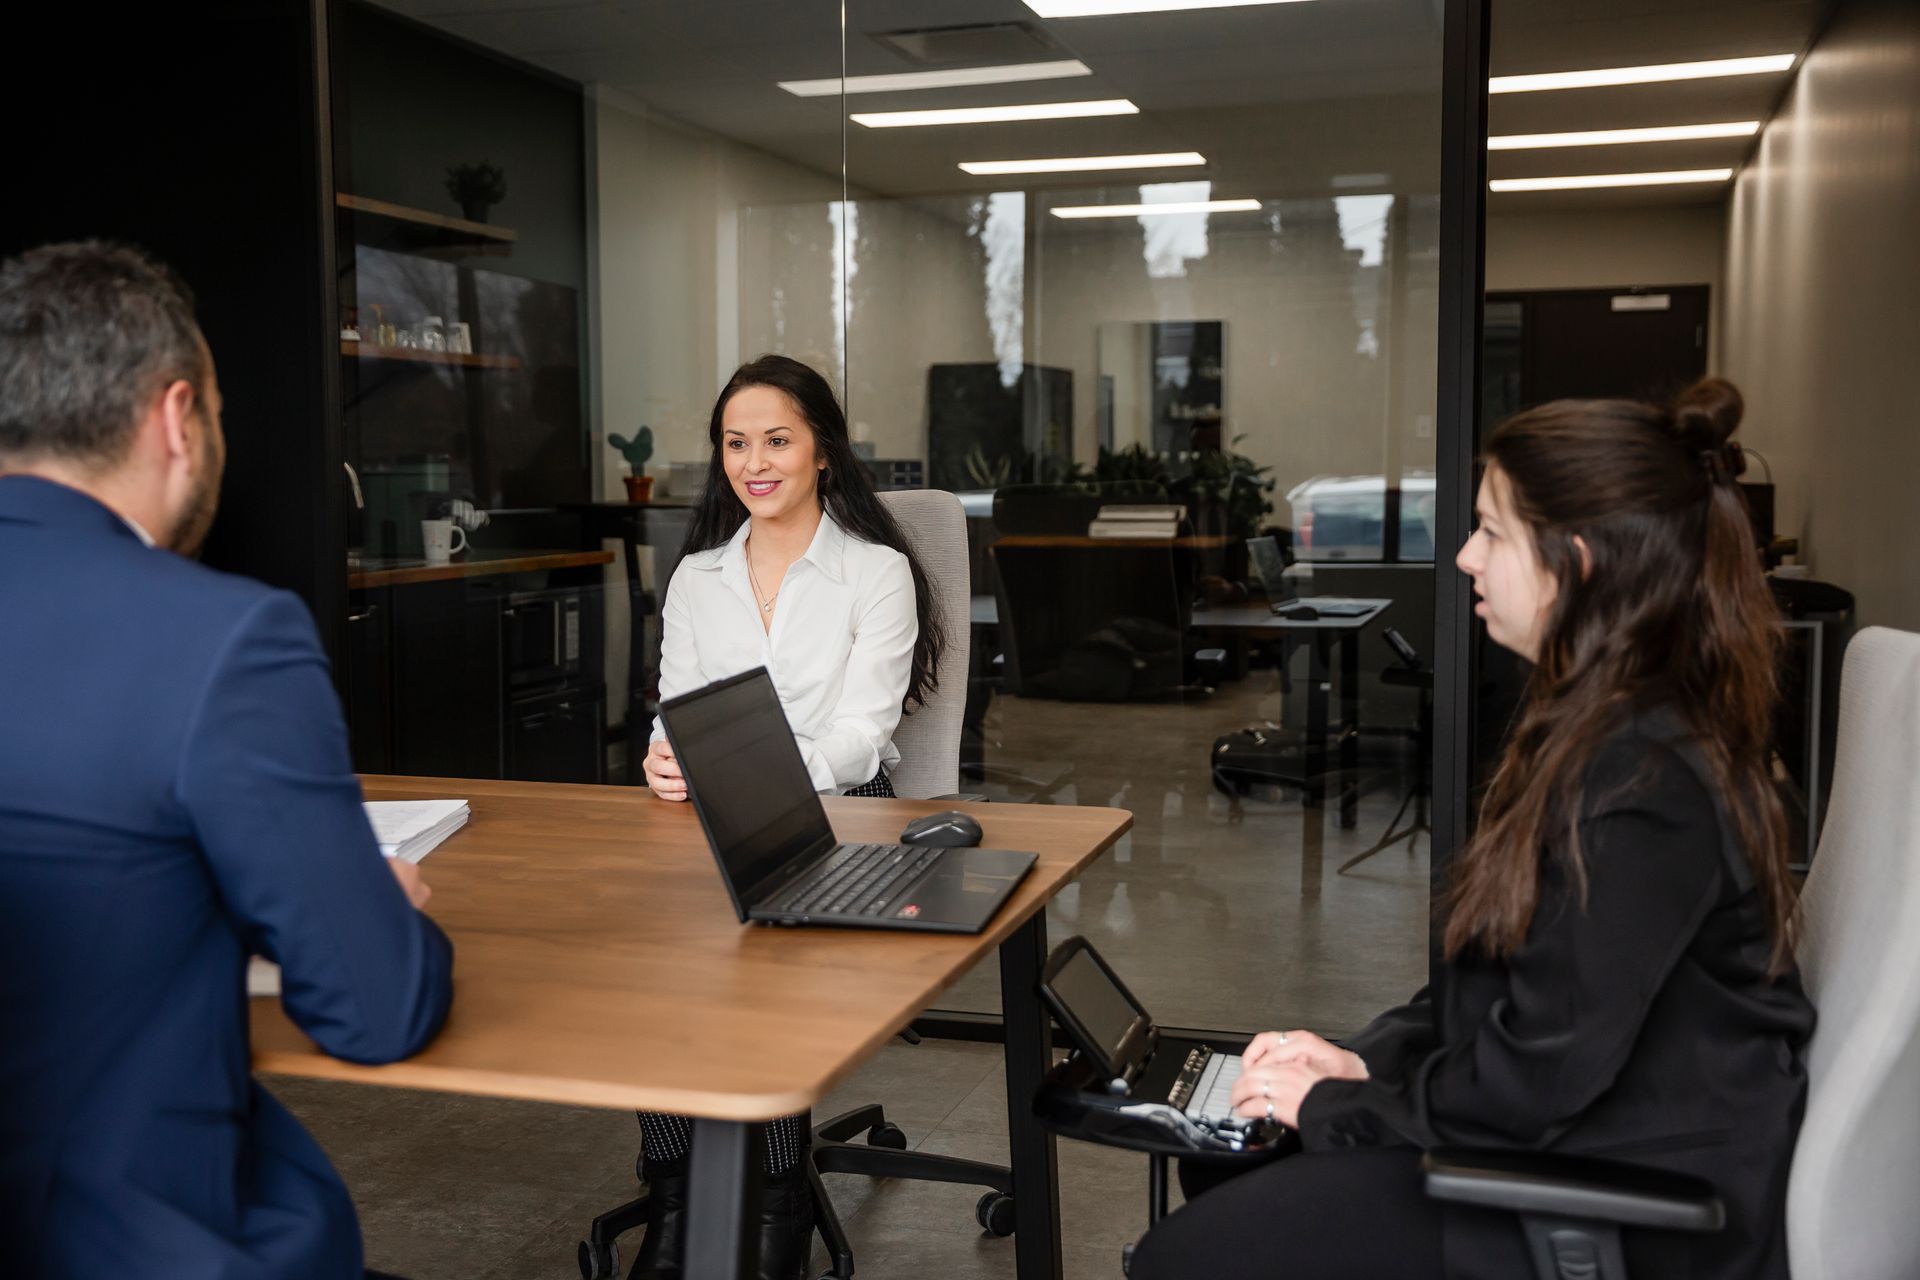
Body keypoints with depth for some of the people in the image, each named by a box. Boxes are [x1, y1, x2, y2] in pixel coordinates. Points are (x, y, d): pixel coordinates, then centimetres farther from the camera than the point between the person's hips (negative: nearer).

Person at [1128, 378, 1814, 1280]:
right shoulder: (1608, 726, 7)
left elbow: (1539, 1078, -25)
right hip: (1566, 1117, 10)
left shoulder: (1642, 783, -26)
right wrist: (1367, 1058, 4)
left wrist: (1339, 1104, -12)